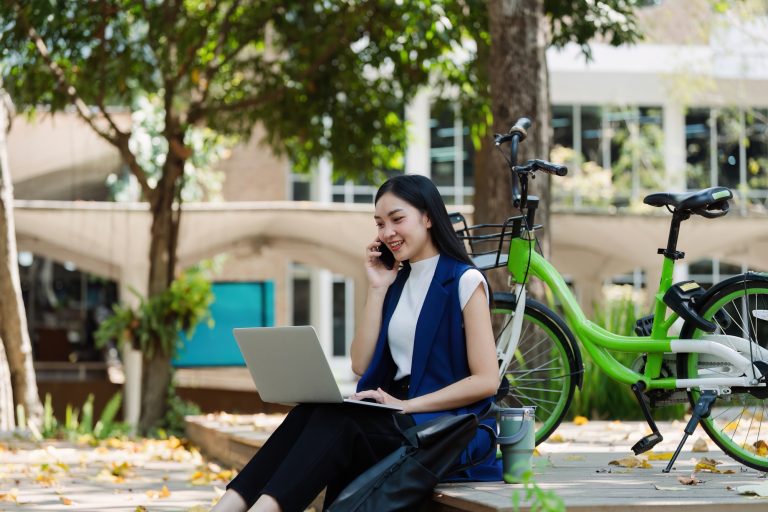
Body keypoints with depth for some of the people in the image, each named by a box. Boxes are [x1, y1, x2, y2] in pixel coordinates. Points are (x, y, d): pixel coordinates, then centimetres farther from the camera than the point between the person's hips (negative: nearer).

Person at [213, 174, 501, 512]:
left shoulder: (464, 281, -5)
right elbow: (361, 364, 9)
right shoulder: (397, 281, 16)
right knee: (315, 412, -22)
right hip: (402, 418, 6)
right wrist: (376, 290, 4)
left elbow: (486, 380, -12)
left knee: (336, 420, -30)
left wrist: (409, 405, -20)